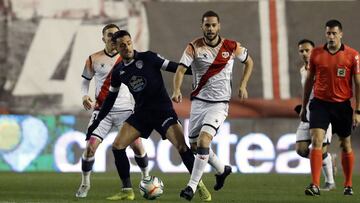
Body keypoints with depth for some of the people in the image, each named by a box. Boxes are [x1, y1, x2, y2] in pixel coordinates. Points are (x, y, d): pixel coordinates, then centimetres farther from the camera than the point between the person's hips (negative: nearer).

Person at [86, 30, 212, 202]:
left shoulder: (148, 58, -9)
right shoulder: (118, 72, 6)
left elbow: (174, 67, -9)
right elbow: (110, 99, 16)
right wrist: (96, 122, 18)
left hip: (162, 110, -5)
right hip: (141, 113, 5)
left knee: (182, 147, -20)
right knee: (117, 146, -7)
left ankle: (200, 187, -5)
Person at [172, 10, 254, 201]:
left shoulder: (231, 47, -4)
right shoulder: (194, 47, -7)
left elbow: (249, 62, 15)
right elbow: (181, 69, -17)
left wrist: (243, 85, 5)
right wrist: (177, 90, -34)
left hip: (219, 103, -3)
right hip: (198, 101, 3)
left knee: (203, 140, -21)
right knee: (195, 145, 11)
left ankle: (192, 186, -16)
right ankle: (222, 169, 38)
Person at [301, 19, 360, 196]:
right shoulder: (316, 54, 2)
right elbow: (309, 80, 12)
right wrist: (304, 106, 13)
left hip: (342, 105, -1)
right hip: (320, 103, 1)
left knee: (346, 146, 11)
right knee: (316, 141, -14)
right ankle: (315, 185, -18)